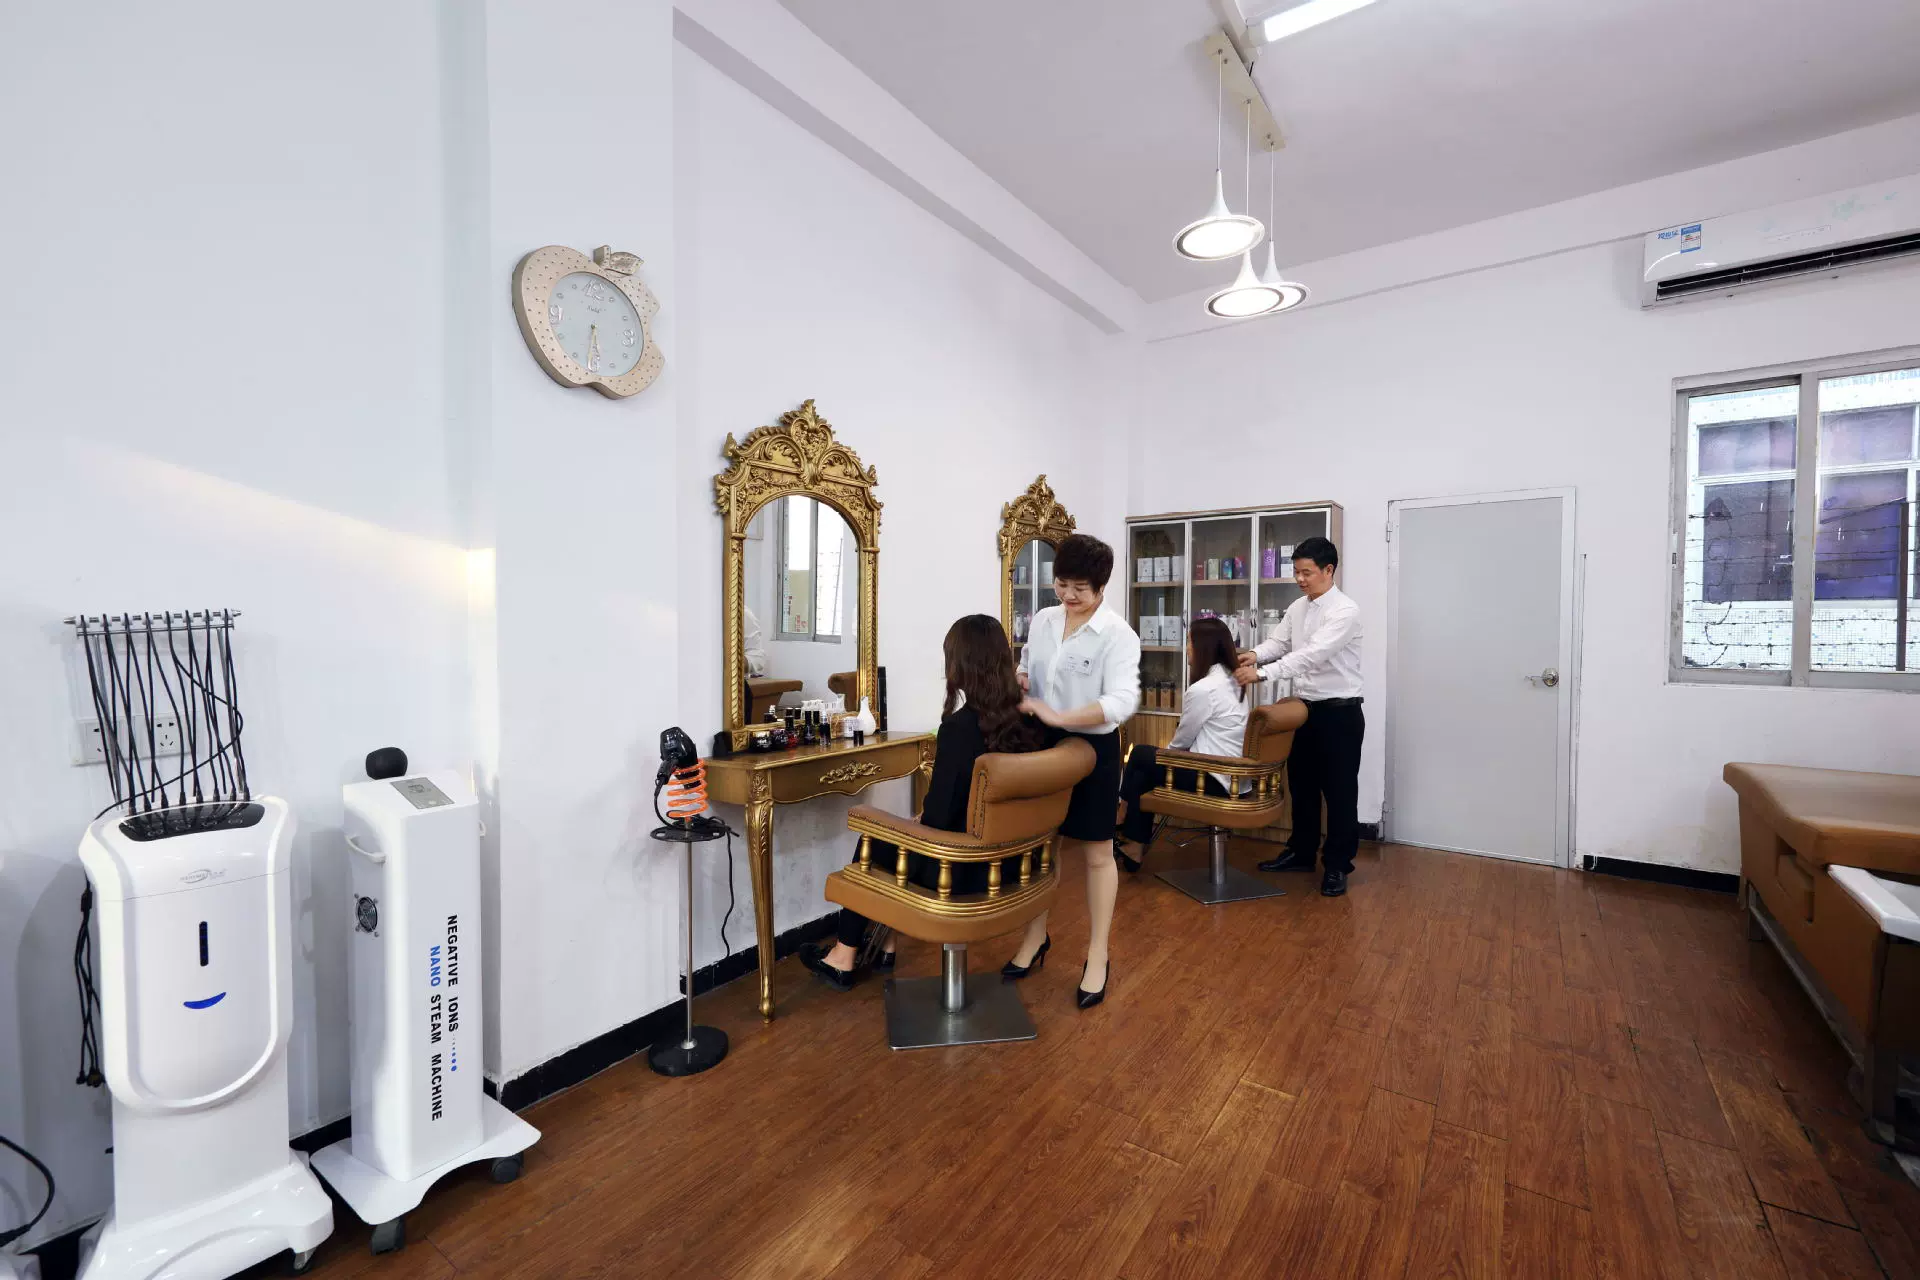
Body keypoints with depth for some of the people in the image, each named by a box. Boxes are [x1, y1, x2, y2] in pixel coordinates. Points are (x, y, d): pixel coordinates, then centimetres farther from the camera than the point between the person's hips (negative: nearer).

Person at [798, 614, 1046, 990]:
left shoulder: (959, 727, -26)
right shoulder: (1029, 719, -5)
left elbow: (938, 817, -19)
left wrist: (918, 820, 0)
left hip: (964, 867, -7)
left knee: (873, 844, 19)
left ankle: (843, 960, 36)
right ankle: (883, 947, 36)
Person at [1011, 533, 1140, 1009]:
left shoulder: (1117, 634, -15)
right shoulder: (1042, 620, 3)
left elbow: (1123, 699, -26)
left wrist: (1060, 717, -34)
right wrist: (1019, 679, -8)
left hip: (1092, 750, -5)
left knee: (1096, 852, 9)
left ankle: (1097, 957, 26)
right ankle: (1036, 937, 37)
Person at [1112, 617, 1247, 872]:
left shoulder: (1202, 689, -20)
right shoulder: (1232, 680, 9)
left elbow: (1182, 740, -5)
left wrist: (1165, 750, 13)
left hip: (1214, 779, -9)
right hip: (1233, 774, 9)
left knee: (1140, 756, 6)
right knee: (1145, 767, 11)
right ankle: (1134, 844, 15)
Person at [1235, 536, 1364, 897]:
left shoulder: (1345, 610, -18)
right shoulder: (1297, 608, 7)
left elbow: (1312, 654, -29)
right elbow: (1277, 642, 4)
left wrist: (1262, 673, -36)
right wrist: (1255, 655, -19)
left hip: (1339, 712, -7)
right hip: (1304, 708, 7)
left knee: (1339, 791, 4)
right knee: (1301, 785, 16)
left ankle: (1338, 865, 18)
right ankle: (1301, 852, 31)